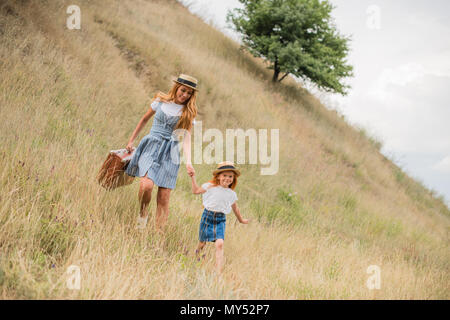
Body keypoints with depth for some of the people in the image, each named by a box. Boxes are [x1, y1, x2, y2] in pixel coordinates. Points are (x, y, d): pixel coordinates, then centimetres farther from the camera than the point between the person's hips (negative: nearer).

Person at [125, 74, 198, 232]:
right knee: (147, 185, -25)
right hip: (151, 146, 0)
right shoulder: (161, 101, 5)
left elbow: (187, 138, -5)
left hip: (170, 153, 0)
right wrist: (131, 140, 21)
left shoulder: (188, 112, 3)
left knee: (164, 198, -4)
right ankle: (143, 213, 3)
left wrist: (188, 162, -19)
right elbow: (145, 119, 18)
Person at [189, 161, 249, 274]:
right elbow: (196, 191, 0)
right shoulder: (210, 186, -4)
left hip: (221, 219, 1)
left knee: (219, 243, -17)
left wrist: (241, 219, 31)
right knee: (202, 242, 13)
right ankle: (198, 252, 53)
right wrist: (193, 178, -8)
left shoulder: (231, 194, 5)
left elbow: (235, 208, 20)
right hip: (208, 217, -1)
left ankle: (218, 272, -18)